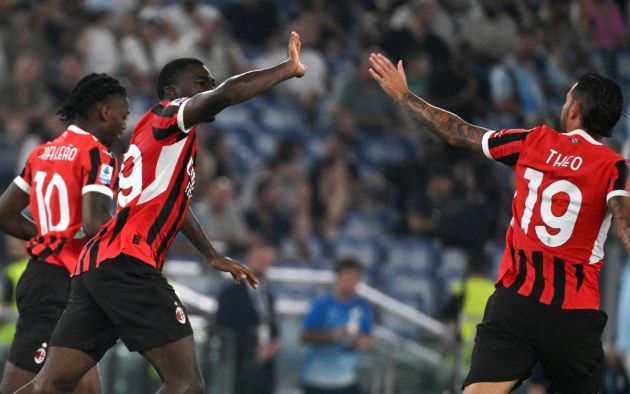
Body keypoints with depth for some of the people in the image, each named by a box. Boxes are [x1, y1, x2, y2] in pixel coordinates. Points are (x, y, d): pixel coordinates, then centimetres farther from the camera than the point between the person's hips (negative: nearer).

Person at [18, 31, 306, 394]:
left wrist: (214, 257, 50)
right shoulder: (169, 115, 1)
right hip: (127, 265, -10)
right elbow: (227, 94, -18)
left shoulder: (159, 137, 28)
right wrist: (290, 69, -8)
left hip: (96, 266, 10)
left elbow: (173, 203, 43)